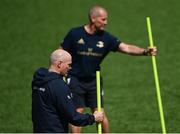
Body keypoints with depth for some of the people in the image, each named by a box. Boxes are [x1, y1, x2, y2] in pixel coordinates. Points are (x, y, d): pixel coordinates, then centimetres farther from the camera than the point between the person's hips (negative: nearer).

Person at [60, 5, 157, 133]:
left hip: (94, 80, 3)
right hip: (75, 79, -3)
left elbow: (126, 47, -16)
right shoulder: (75, 34, -11)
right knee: (78, 112, -6)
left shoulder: (106, 38, -5)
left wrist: (145, 51, -32)